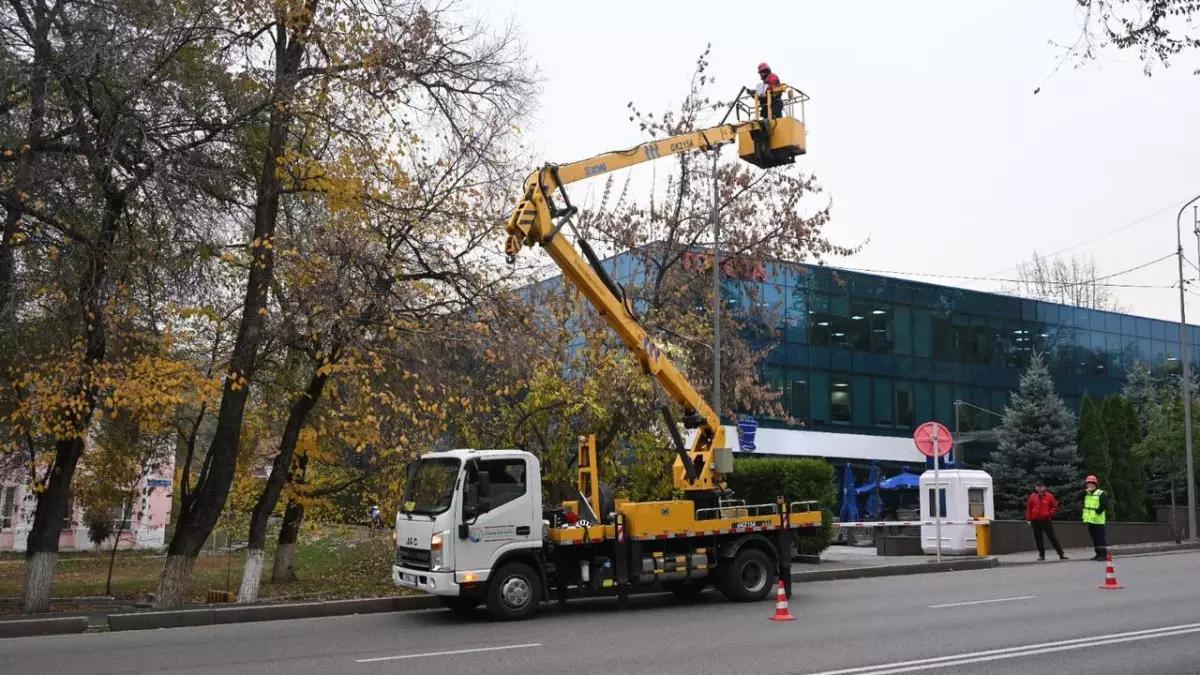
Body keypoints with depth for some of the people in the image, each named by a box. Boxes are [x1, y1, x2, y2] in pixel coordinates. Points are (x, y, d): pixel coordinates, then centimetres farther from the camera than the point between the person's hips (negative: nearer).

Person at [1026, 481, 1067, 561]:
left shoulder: (1049, 496, -2)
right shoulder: (1032, 497, 2)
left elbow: (1055, 506, 6)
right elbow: (1029, 508, 7)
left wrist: (1050, 513, -8)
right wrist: (1029, 519, 5)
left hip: (1046, 521, -2)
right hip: (1035, 521, 2)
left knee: (1052, 537, -3)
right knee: (1038, 539, 6)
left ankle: (1061, 554, 1)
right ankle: (1041, 555, 14)